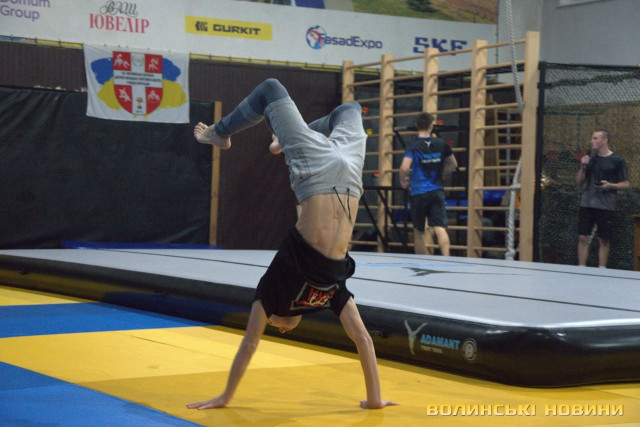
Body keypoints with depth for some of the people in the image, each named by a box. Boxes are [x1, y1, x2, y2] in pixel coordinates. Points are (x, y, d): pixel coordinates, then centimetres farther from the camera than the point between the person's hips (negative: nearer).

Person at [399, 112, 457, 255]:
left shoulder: (413, 146, -6)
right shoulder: (441, 144, 5)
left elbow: (405, 167, -19)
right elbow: (453, 164, 17)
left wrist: (402, 181, 0)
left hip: (418, 193, -1)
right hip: (437, 191, 2)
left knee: (418, 232, 12)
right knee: (440, 229, -10)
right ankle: (446, 258, -32)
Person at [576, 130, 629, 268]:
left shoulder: (617, 161, -1)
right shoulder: (590, 159, 12)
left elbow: (625, 184, 1)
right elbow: (579, 182, 13)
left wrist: (610, 185, -15)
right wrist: (582, 167, -3)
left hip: (606, 206, -3)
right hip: (587, 204, 3)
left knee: (604, 240, 2)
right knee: (583, 238, -1)